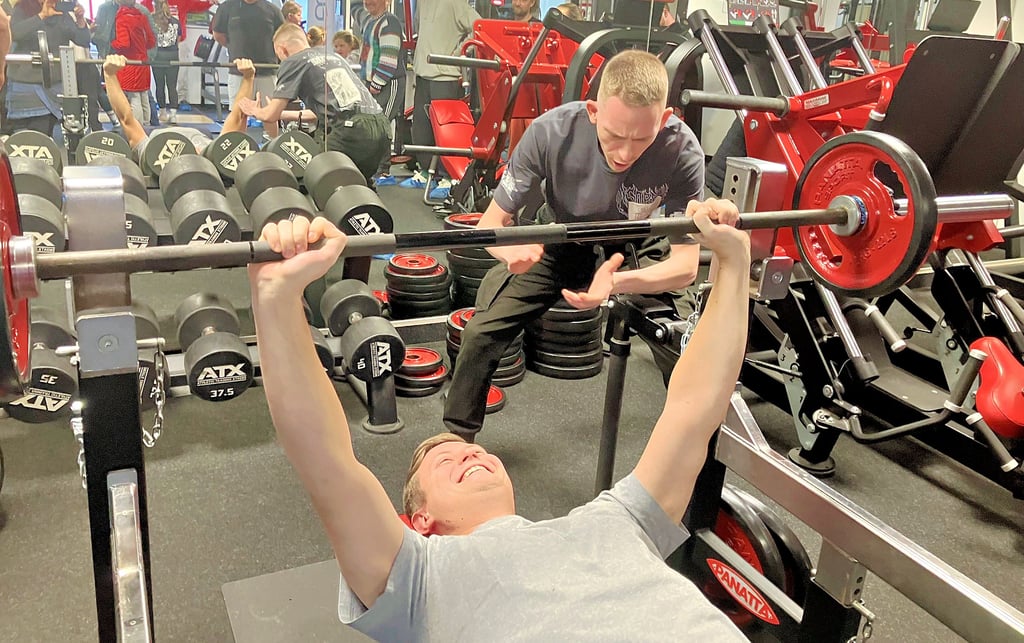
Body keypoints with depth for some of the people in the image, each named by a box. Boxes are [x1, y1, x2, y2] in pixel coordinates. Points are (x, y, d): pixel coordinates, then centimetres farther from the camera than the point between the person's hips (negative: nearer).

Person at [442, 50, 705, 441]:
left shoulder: (682, 153, -33)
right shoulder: (552, 131, -33)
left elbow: (686, 264, -29)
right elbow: (492, 222, -21)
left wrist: (617, 282, -50)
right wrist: (511, 249, -47)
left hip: (636, 252, 0)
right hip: (558, 243, 0)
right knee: (481, 333, -13)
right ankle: (456, 438, 13)